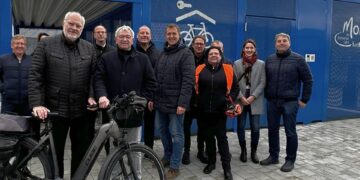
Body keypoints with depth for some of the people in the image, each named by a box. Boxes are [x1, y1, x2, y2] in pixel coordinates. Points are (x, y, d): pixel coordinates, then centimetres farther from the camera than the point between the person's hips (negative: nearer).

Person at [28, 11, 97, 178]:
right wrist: (37, 103, -15)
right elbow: (35, 76, -6)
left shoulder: (89, 48, 8)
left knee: (81, 152, 12)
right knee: (55, 152, 11)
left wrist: (91, 96, -10)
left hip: (82, 110, 2)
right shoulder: (46, 44, 0)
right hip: (55, 109, -2)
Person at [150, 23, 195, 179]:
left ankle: (175, 166, 14)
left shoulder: (186, 53, -7)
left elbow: (188, 80, -16)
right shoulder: (162, 54, 15)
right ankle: (167, 157, 36)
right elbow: (156, 78, 16)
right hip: (160, 101, 7)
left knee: (176, 134, 3)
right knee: (162, 130, 17)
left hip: (175, 103, -7)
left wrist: (183, 103, -22)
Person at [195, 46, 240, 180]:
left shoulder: (227, 70, 1)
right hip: (205, 110, 2)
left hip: (220, 110, -2)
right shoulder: (200, 69, 3)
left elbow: (235, 88, 4)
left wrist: (230, 99, -9)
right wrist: (197, 102, -1)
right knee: (208, 137, 13)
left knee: (222, 137, 3)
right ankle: (211, 162, 29)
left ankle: (227, 167, 11)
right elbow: (194, 87, 8)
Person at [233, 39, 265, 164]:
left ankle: (254, 152, 19)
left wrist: (253, 96, -11)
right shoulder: (237, 64, 4)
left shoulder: (261, 64, 3)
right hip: (241, 100, 1)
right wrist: (241, 97, -10)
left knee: (255, 128, 0)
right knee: (240, 127, 4)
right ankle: (243, 150, 23)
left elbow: (262, 83, -1)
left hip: (255, 101, 0)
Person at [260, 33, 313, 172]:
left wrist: (304, 99, -4)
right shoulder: (269, 60, 7)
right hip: (272, 102, 4)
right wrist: (267, 96, 10)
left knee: (290, 132, 4)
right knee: (272, 130, 11)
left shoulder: (298, 59, -5)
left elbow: (308, 80, -3)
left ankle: (290, 160, 17)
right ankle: (273, 156, 26)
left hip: (290, 102, -4)